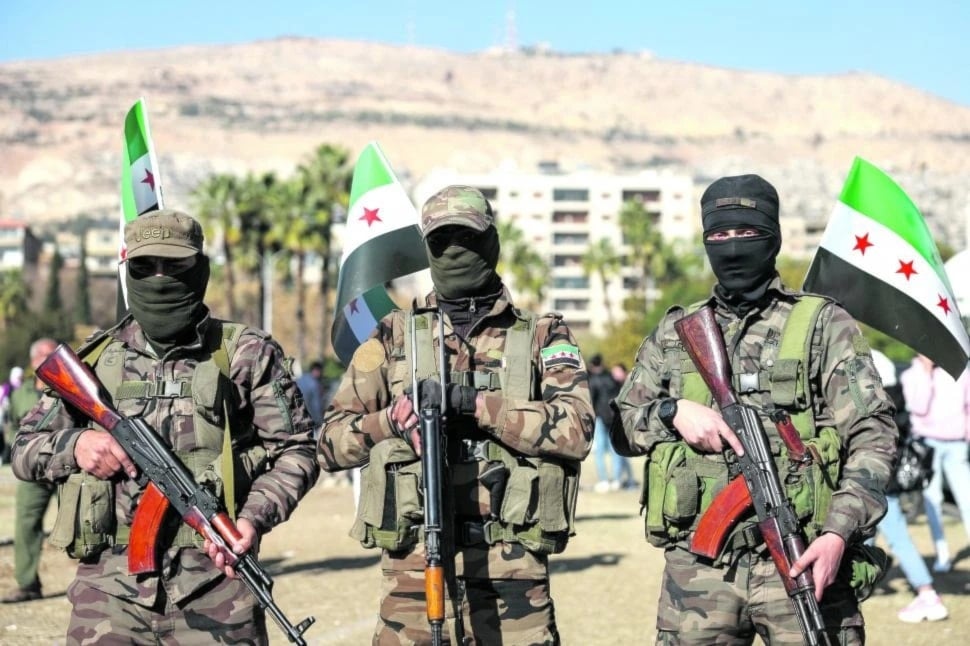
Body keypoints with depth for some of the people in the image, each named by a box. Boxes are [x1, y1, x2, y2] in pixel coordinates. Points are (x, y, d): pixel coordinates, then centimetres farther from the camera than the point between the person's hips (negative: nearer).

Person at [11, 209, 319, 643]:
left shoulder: (245, 354, 6)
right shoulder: (97, 358, 12)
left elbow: (295, 450, 4)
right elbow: (25, 451, 16)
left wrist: (255, 518, -12)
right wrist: (74, 444, -5)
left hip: (213, 585, -1)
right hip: (110, 590, 2)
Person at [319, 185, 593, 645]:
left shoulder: (541, 337, 9)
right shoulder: (396, 336, 13)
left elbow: (576, 429, -8)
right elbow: (331, 443, 10)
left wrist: (475, 404, -16)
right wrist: (391, 421, -10)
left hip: (512, 573, -1)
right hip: (412, 568, 1)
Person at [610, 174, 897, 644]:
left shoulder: (822, 324, 6)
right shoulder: (675, 332, 15)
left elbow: (872, 436, -1)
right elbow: (622, 428, 17)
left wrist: (838, 534, -14)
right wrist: (673, 412, -4)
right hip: (698, 570, 3)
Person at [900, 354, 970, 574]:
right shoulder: (910, 375, 1)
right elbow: (918, 407, -13)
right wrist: (926, 372, -13)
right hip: (927, 443, -1)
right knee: (932, 500, -1)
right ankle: (942, 555, 4)